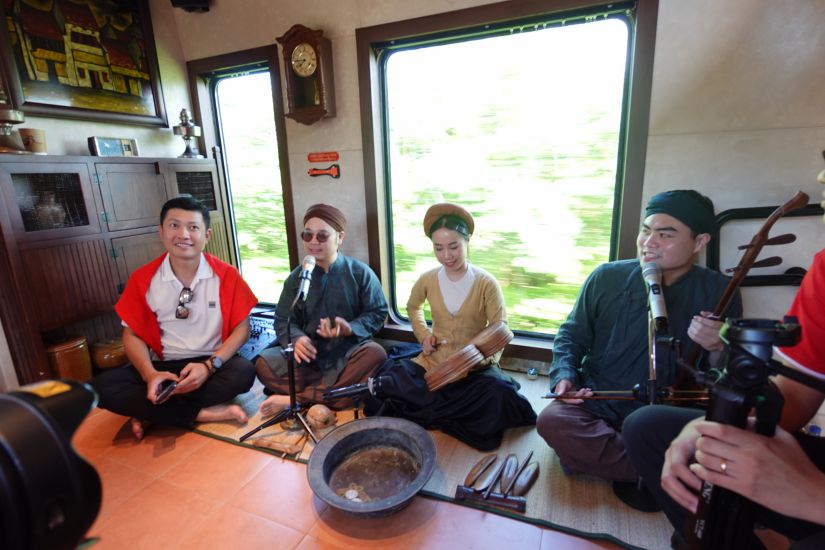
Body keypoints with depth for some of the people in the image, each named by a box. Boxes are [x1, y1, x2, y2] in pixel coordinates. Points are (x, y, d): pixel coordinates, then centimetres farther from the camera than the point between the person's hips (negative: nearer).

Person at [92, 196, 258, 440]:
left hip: (212, 364, -1)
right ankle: (203, 413, -20)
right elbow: (132, 334, 3)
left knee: (243, 372, -32)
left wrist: (209, 366, -20)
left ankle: (152, 413, -15)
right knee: (101, 387, -22)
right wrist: (150, 374, -16)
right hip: (163, 367, 2)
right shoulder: (142, 278, -2)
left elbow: (241, 328, -6)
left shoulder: (227, 275, -7)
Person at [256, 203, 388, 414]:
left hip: (348, 351, -2)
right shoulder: (296, 277, 5)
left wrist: (350, 329, -21)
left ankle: (296, 400, -28)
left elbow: (378, 313, -2)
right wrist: (296, 339, -19)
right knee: (264, 363, -21)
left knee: (375, 354, -34)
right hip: (310, 354, 2)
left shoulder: (360, 273, -3)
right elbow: (283, 320, 4)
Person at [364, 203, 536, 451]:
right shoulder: (428, 279, -1)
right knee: (385, 384, -22)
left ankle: (424, 416, -11)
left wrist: (485, 355, -26)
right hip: (433, 361, 2)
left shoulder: (486, 283, -10)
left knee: (500, 397, -33)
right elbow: (413, 306, 20)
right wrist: (424, 335, 5)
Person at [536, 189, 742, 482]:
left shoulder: (720, 292, 2)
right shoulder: (608, 277, -1)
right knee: (552, 420, -29)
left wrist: (718, 349, -15)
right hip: (598, 409, 1)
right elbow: (571, 335, 9)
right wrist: (564, 376, -9)